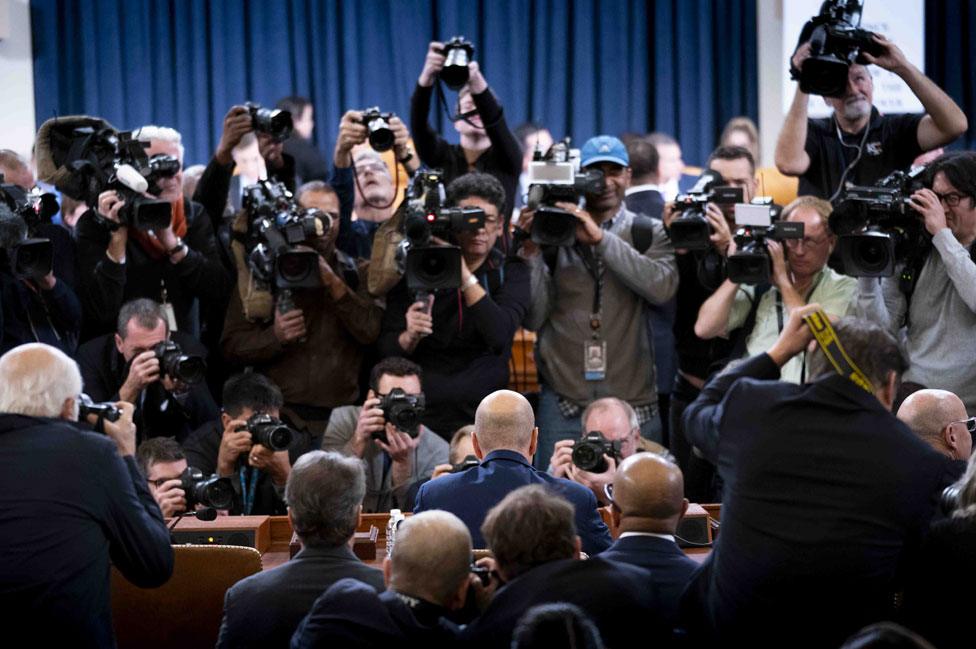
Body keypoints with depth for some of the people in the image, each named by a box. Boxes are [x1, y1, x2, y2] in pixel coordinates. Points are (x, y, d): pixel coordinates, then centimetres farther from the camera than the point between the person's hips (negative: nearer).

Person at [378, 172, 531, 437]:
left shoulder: (510, 272, 3)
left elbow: (500, 336, -15)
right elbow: (387, 350, -1)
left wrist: (464, 274, -20)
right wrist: (410, 337, -22)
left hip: (483, 415, 0)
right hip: (421, 416, 0)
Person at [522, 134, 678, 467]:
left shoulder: (649, 234, 6)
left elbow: (662, 287, -15)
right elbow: (533, 318, 1)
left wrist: (601, 238, -19)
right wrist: (531, 251, -10)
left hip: (633, 401, 0)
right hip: (564, 402, 0)